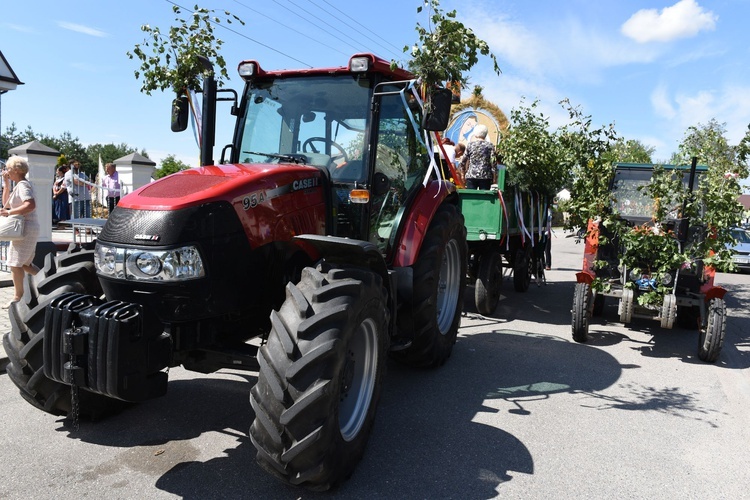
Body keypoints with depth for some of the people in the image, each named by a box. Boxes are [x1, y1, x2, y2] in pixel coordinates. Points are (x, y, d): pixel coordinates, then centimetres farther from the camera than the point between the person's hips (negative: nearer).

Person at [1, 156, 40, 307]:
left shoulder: (22, 185, -14)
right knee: (25, 264, 15)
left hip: (25, 229, -10)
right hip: (27, 229, 10)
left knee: (15, 264, -4)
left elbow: (31, 205, -29)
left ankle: (17, 298, 3)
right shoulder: (20, 185, 17)